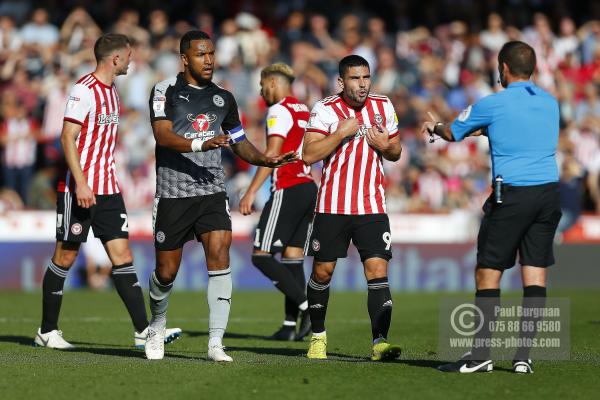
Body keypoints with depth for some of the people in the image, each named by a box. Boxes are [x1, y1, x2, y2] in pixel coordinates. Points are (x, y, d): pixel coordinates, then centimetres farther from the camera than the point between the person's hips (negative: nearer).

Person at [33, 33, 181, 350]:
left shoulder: (111, 90, 15)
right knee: (65, 256, 1)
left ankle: (143, 330, -5)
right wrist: (81, 184, -24)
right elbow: (67, 138, -18)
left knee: (122, 256, 0)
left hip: (107, 189, 8)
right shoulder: (84, 90, -13)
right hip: (79, 189, -8)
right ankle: (47, 331, 12)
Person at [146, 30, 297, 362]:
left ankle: (215, 342, -17)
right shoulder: (166, 90, -2)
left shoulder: (223, 98, 13)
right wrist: (201, 144, -30)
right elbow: (162, 135, -16)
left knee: (219, 254, -17)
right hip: (172, 194, -3)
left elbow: (240, 143, 22)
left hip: (211, 192, 3)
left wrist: (266, 160, 3)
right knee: (166, 272, 4)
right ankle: (157, 326, 34)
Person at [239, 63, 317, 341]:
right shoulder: (305, 111, 19)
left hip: (288, 190, -9)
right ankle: (290, 326, 3)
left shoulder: (279, 110, -7)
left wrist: (251, 193, -19)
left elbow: (272, 154, -17)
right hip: (309, 187, 9)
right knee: (293, 259, 8)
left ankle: (308, 306, -16)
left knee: (262, 256, -8)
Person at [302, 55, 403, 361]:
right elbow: (308, 155, -15)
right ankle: (317, 335, 26)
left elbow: (396, 153, 17)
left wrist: (386, 146, -6)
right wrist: (342, 132, -21)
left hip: (372, 207, 2)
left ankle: (379, 341, -15)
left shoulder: (383, 107, 6)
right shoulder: (325, 109, -6)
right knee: (323, 271, 6)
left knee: (377, 270, -11)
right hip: (332, 206, -2)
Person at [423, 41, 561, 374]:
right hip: (549, 192, 5)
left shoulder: (492, 104, -3)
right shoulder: (549, 103, 12)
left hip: (512, 193, -5)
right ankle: (524, 356, 1)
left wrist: (433, 127, 36)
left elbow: (452, 133, 13)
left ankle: (481, 355, 0)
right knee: (535, 274, 4)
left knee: (488, 272, 3)